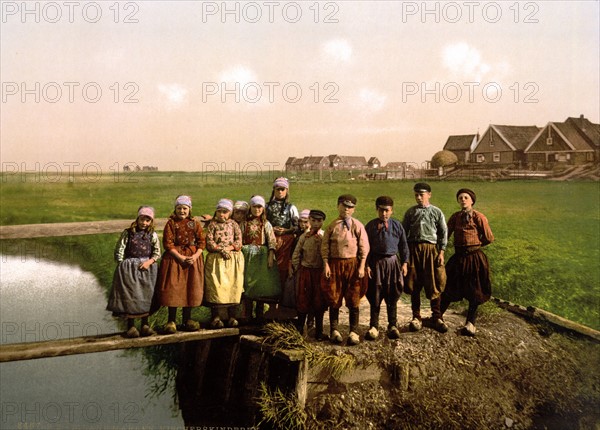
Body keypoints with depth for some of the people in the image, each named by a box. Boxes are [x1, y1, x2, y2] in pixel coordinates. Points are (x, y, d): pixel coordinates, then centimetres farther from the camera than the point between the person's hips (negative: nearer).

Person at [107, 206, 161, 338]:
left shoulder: (152, 235, 4)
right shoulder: (127, 233, 0)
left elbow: (157, 252, 3)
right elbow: (119, 250, 0)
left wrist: (149, 261, -14)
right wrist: (122, 266, -6)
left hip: (147, 266, 2)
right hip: (129, 267, -2)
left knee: (146, 295, 2)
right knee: (129, 295, -6)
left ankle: (145, 325, 13)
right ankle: (131, 326, 1)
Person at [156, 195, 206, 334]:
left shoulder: (195, 223, 5)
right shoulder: (171, 223, -1)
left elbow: (202, 242, 1)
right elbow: (168, 244, -7)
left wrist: (194, 256, -14)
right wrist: (181, 257, -16)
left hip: (193, 257, 2)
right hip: (174, 258, -2)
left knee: (191, 288, 5)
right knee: (173, 289, -3)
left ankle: (187, 319, 18)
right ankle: (171, 321, 5)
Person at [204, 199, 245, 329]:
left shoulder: (233, 224, 8)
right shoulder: (212, 225, 4)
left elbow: (239, 242, 1)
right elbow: (209, 242, -5)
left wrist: (228, 248, -14)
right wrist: (221, 250, -16)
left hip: (233, 259, 2)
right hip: (216, 259, -2)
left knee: (233, 285, 1)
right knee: (216, 285, -5)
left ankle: (232, 317, 11)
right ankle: (216, 317, 3)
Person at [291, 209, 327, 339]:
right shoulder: (304, 236, 2)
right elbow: (296, 254, 7)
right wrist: (295, 268, 3)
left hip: (320, 272, -1)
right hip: (305, 271, 1)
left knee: (319, 301, 5)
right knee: (303, 300, 6)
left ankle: (319, 331, 16)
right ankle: (299, 329, 18)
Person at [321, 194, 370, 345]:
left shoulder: (357, 225, 2)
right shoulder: (332, 225, 5)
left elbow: (364, 247, 1)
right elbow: (325, 246, 5)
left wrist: (362, 266, -6)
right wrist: (326, 264, -4)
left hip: (353, 264, -1)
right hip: (335, 264, 1)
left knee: (353, 299, 3)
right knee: (334, 298, 6)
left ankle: (354, 332, 11)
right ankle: (334, 330, 18)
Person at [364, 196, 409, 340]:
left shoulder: (397, 225, 4)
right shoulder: (370, 226, -1)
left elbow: (403, 245, 9)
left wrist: (404, 263, 3)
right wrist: (366, 265, -6)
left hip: (393, 262, 1)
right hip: (376, 262, -1)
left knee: (392, 296, 8)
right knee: (375, 297, 5)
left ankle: (393, 326, 19)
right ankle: (374, 327, 15)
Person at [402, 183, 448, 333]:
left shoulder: (436, 212, 4)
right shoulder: (410, 212, 7)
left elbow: (443, 233, 5)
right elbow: (403, 233, 9)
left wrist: (441, 252, -2)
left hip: (431, 249, -1)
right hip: (413, 249, 1)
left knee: (434, 285, 1)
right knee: (414, 286, 5)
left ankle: (437, 318, 13)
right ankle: (416, 318, 15)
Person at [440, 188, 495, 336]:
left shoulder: (479, 217, -7)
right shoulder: (455, 217, 6)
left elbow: (489, 238, -2)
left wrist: (475, 245, 8)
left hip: (474, 257, -3)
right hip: (458, 257, 3)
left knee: (474, 291, 6)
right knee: (449, 289, 8)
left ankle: (470, 324, 19)